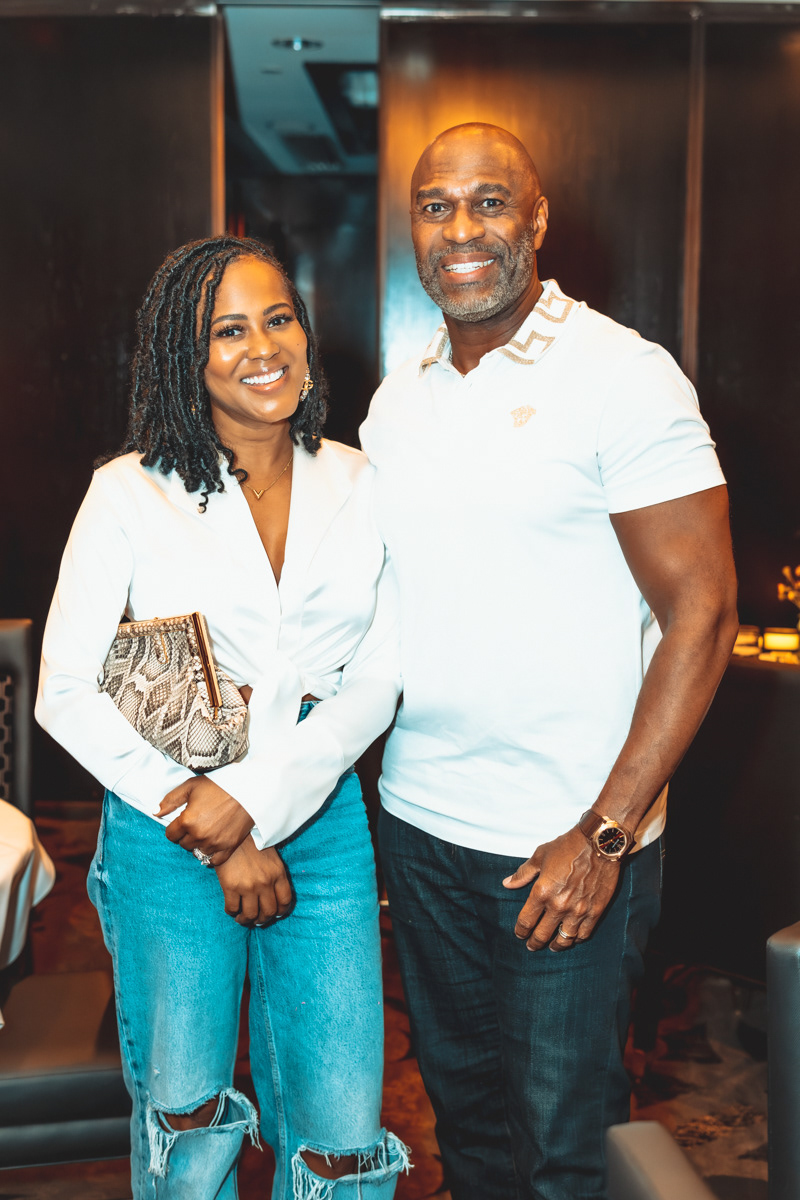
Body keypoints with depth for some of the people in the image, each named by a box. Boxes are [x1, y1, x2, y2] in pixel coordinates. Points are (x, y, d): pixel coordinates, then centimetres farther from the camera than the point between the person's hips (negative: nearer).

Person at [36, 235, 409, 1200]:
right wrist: (209, 829, -11)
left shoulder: (361, 486, 3)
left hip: (321, 818, 2)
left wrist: (259, 796, -14)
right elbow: (66, 691, -7)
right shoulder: (131, 493, -4)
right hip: (165, 830, -1)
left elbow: (379, 679, 0)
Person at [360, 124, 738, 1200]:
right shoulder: (397, 398, 8)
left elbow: (702, 609, -14)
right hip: (419, 824, 6)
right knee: (462, 1102, 21)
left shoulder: (621, 375, -11)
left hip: (571, 844, -5)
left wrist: (604, 834, -17)